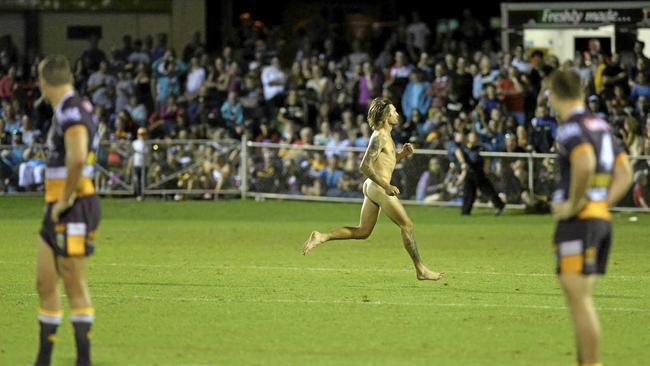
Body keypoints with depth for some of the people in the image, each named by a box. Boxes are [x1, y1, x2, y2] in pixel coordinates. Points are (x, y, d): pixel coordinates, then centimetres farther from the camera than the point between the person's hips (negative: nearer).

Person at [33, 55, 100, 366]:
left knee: (75, 285, -6)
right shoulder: (65, 110, 15)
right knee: (44, 282, 12)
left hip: (73, 210, -10)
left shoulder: (72, 111, -16)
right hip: (57, 209, 10)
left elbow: (78, 158, -30)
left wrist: (66, 200, -20)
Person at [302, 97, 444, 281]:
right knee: (407, 226, -2)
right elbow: (365, 166, -22)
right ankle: (421, 270, 2)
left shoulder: (385, 136, 16)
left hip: (372, 187, 10)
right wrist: (386, 186, -23)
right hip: (378, 187, -10)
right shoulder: (379, 137, -15)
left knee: (362, 231, 10)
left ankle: (321, 237, 3)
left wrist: (403, 153, 10)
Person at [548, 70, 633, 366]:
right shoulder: (600, 126, 17)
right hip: (602, 218, 9)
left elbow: (585, 164, -29)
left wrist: (573, 204, -18)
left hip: (578, 220, -9)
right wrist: (603, 205, 11)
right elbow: (624, 173, 17)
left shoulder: (571, 128, -10)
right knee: (580, 301, 14)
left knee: (579, 300, -9)